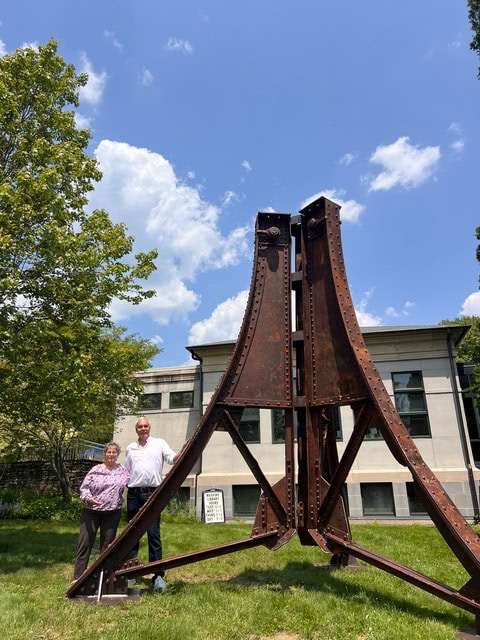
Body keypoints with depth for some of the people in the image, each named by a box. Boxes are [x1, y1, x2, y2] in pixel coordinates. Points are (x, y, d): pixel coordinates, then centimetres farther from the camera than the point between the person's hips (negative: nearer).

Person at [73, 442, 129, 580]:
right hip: (91, 511, -1)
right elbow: (83, 487, -2)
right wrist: (88, 498, -20)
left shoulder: (122, 470, 5)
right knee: (85, 543, 1)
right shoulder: (95, 470, -1)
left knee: (108, 545, 10)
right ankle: (77, 577, 12)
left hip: (112, 513, 1)